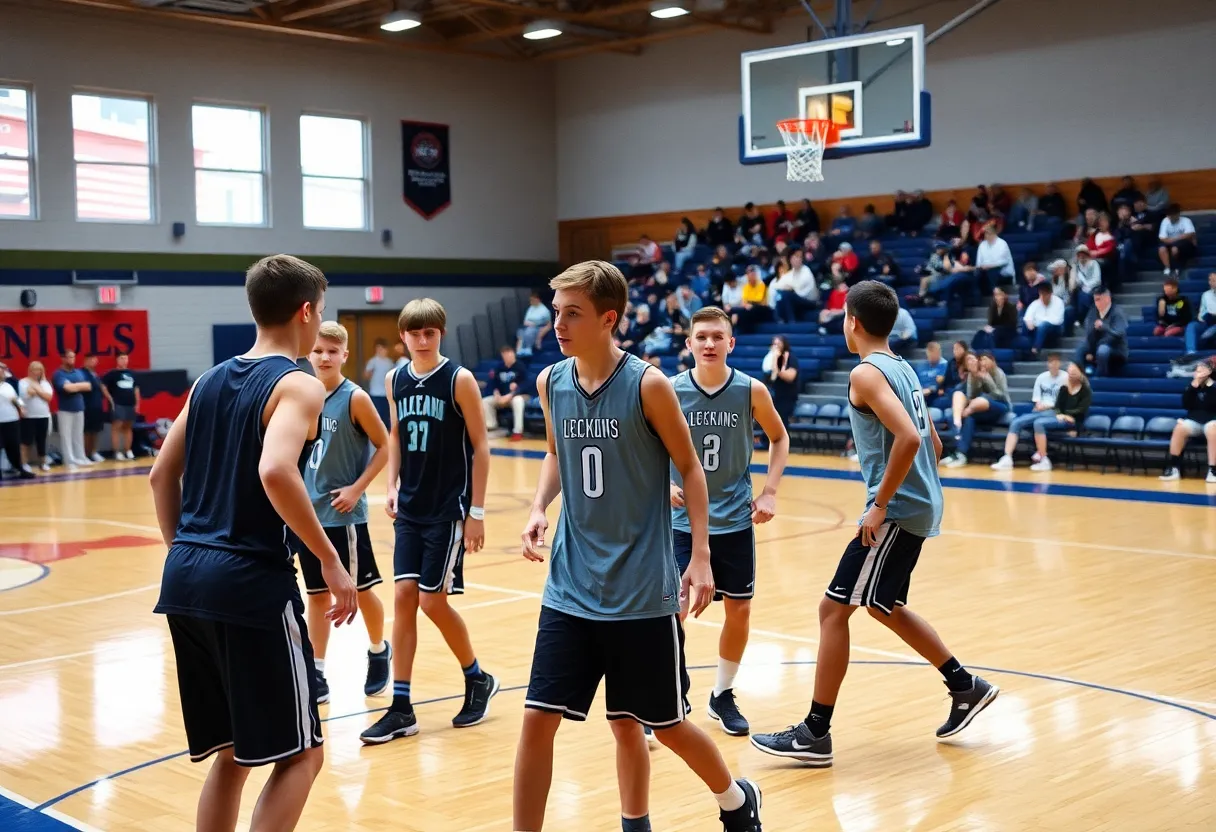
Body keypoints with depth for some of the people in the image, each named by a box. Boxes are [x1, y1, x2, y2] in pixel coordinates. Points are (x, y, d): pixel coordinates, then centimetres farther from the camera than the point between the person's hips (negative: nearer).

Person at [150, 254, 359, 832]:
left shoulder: (210, 380, 15)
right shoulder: (297, 385, -7)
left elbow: (162, 475, 18)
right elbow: (275, 471, -25)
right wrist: (330, 560, -17)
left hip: (185, 577, 8)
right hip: (252, 581, -8)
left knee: (230, 754, 19)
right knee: (298, 756, 2)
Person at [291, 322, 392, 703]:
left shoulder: (355, 398, -12)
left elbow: (385, 446, -10)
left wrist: (356, 488, -15)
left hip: (343, 514, -5)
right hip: (309, 512, 5)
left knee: (361, 589, 9)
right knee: (317, 594, 10)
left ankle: (379, 652, 32)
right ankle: (317, 675, 16)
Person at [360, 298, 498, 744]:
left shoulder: (460, 380, -10)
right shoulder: (395, 380, 4)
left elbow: (480, 447, -8)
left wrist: (477, 511, -10)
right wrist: (392, 486, 5)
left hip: (449, 509, -5)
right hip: (410, 508, 5)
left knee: (433, 600, -4)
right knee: (404, 596, 1)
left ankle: (478, 680, 20)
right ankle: (401, 708, 7)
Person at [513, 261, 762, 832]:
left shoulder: (647, 384, -12)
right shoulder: (551, 382, 1)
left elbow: (690, 467, -5)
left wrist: (700, 557, -11)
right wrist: (540, 507, -2)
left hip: (642, 592, -4)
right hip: (571, 590, 4)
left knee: (664, 724, 10)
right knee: (538, 719, -3)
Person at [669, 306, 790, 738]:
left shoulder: (751, 390, -7)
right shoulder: (670, 391, -10)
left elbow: (779, 437, 9)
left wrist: (770, 491, -1)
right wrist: (664, 484, -14)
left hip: (735, 520, 2)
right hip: (683, 520, -2)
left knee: (739, 610, 8)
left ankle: (723, 695, 29)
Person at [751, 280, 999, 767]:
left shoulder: (866, 373, -14)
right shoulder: (904, 370, 14)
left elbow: (908, 438, -27)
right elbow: (933, 444, 19)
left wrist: (880, 504, -21)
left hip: (895, 512, -10)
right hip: (920, 507, 10)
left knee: (834, 609, -5)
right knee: (884, 608, 24)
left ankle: (816, 735, -2)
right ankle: (965, 687, 30)